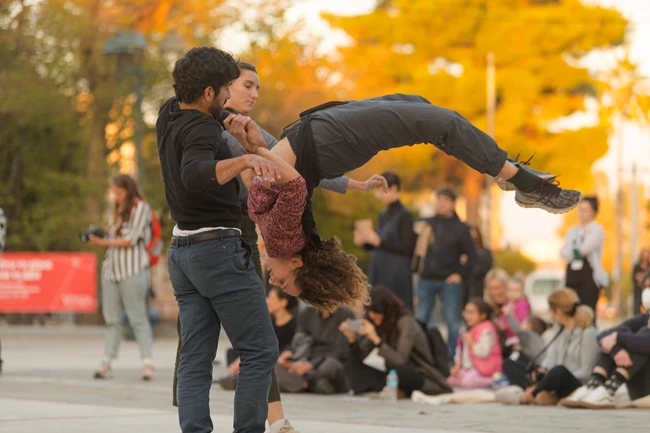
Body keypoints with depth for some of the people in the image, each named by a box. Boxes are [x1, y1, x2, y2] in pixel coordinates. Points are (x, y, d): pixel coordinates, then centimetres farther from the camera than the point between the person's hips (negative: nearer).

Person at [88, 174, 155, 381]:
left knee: (138, 318, -7)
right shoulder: (117, 211, 20)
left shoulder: (140, 208, -2)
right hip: (111, 269, 7)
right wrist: (98, 239, -1)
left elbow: (130, 240, -9)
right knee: (112, 319, 3)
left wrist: (105, 242, -5)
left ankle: (148, 363, -6)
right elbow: (113, 239, 16)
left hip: (132, 271, -7)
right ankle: (106, 363, 1)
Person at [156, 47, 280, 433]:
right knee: (260, 351, -2)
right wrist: (244, 160, -51)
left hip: (184, 252, 9)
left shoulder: (170, 114, 9)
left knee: (196, 359, 2)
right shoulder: (200, 131, -18)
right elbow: (195, 175, -40)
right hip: (220, 249, -9)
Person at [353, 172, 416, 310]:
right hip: (377, 273, 8)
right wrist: (364, 241, -1)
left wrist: (378, 240, -21)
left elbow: (406, 248, -15)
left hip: (396, 275, -7)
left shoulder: (404, 215, -9)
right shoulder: (383, 215, 14)